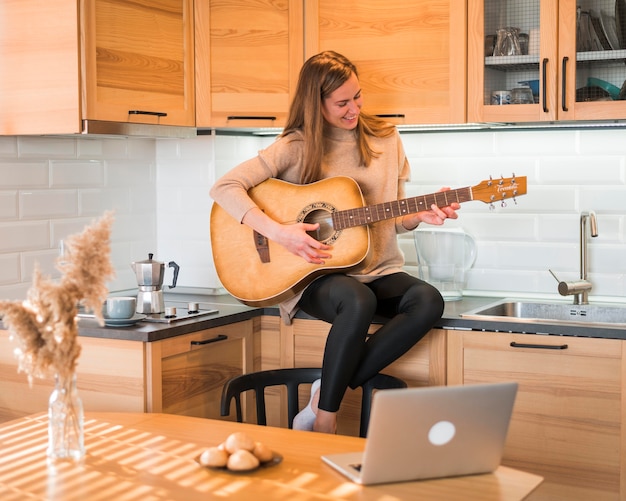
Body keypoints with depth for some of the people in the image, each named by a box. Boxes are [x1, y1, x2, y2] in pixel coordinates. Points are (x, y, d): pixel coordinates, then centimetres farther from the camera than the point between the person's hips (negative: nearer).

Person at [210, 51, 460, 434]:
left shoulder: (386, 139, 11)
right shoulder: (297, 147, -2)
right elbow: (225, 188, -11)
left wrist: (421, 215, -7)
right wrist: (279, 232, -22)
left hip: (380, 272, 5)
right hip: (318, 274, -4)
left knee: (429, 301, -27)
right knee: (359, 301, -38)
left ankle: (327, 397, -21)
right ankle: (325, 419, -20)